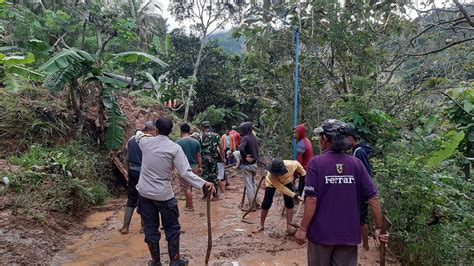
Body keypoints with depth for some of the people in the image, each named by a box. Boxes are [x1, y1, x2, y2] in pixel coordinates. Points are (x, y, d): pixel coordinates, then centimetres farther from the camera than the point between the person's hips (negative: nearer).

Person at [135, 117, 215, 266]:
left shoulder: (146, 142, -2)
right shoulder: (175, 148, -12)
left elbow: (138, 135, 25)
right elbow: (185, 173, -20)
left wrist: (141, 134, 46)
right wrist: (203, 183, -18)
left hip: (144, 193, 3)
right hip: (163, 194, -3)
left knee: (150, 228, 14)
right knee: (172, 228, 14)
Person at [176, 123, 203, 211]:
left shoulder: (178, 142, -11)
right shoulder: (196, 142, 0)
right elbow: (199, 156, 5)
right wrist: (200, 167, 14)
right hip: (194, 167, 5)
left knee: (186, 188, 5)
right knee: (190, 187, 18)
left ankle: (190, 206, 10)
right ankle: (188, 204, 28)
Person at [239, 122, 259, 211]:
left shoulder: (245, 138, -18)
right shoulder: (254, 137, 6)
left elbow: (241, 148, -35)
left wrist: (245, 157, -21)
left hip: (247, 165, -7)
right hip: (254, 164, 8)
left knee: (249, 185, 1)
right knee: (253, 183, 19)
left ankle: (252, 206, 8)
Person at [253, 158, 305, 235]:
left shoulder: (291, 165, -40)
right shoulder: (271, 175, -43)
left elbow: (297, 164, -14)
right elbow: (281, 188, -36)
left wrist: (303, 174, -2)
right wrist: (295, 196, -38)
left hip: (287, 182, 2)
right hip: (272, 184, -2)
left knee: (290, 203, -6)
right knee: (266, 204, -8)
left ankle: (289, 226, 5)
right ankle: (261, 226, 10)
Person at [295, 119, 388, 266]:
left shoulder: (316, 163, -13)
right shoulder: (356, 163, -3)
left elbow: (312, 199, -16)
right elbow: (373, 198, -4)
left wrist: (303, 228, -8)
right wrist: (378, 228, 5)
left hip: (321, 232, -2)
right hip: (349, 233, 2)